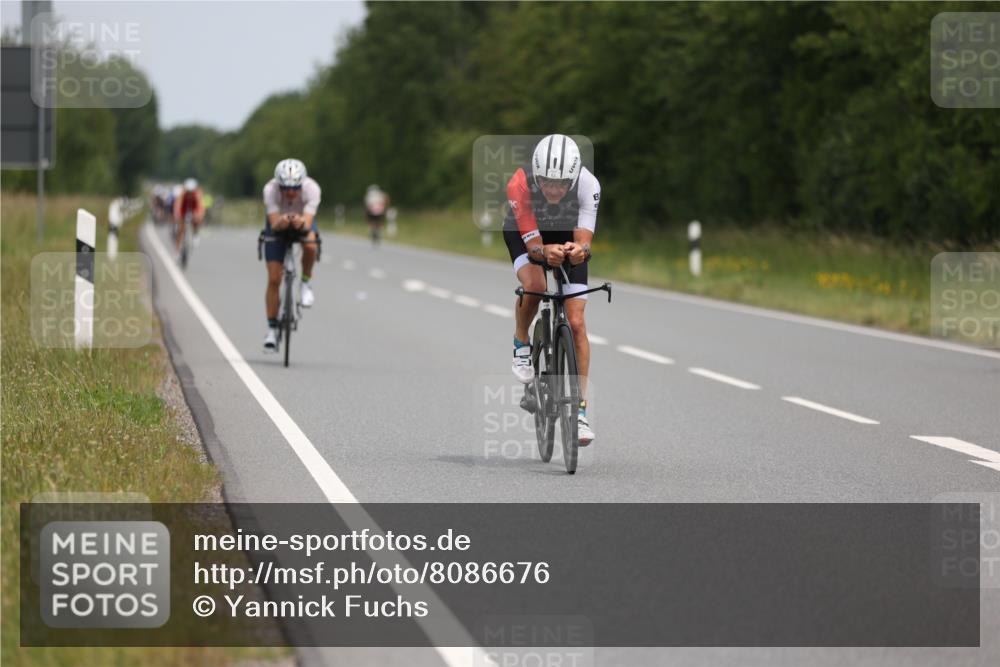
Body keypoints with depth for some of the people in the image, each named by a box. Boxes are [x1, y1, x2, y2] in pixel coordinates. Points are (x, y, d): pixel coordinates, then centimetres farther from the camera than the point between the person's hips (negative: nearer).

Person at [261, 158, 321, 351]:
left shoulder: (312, 188, -35)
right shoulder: (270, 189, -35)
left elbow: (307, 223, -41)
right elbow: (274, 224, -39)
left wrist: (301, 222, -64)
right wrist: (281, 222, -62)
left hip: (303, 221, 0)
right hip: (278, 223, 0)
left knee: (310, 245, -36)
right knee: (274, 279, -8)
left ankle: (306, 284, -8)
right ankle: (272, 330, 3)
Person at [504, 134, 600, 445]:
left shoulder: (588, 185, -34)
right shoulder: (519, 185, -37)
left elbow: (584, 240, -38)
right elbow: (532, 244, -35)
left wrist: (579, 250, -61)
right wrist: (545, 252, -57)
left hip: (567, 236, 1)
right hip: (524, 234, -1)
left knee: (576, 322, -9)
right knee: (534, 284, -34)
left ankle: (580, 410, -2)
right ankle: (521, 345, -2)